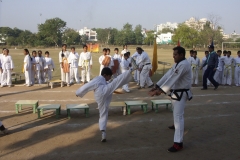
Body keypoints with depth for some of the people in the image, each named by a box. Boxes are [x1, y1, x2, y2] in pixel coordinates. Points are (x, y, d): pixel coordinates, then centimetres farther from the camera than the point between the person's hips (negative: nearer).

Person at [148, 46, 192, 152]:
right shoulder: (177, 64, 12)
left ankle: (178, 143, -13)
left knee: (178, 116, -14)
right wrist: (157, 86, -5)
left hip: (181, 93, -10)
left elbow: (173, 78, -32)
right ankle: (177, 125, 60)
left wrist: (161, 90, -38)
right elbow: (167, 75, 5)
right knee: (176, 111, 31)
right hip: (176, 92, 10)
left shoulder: (184, 65, -23)